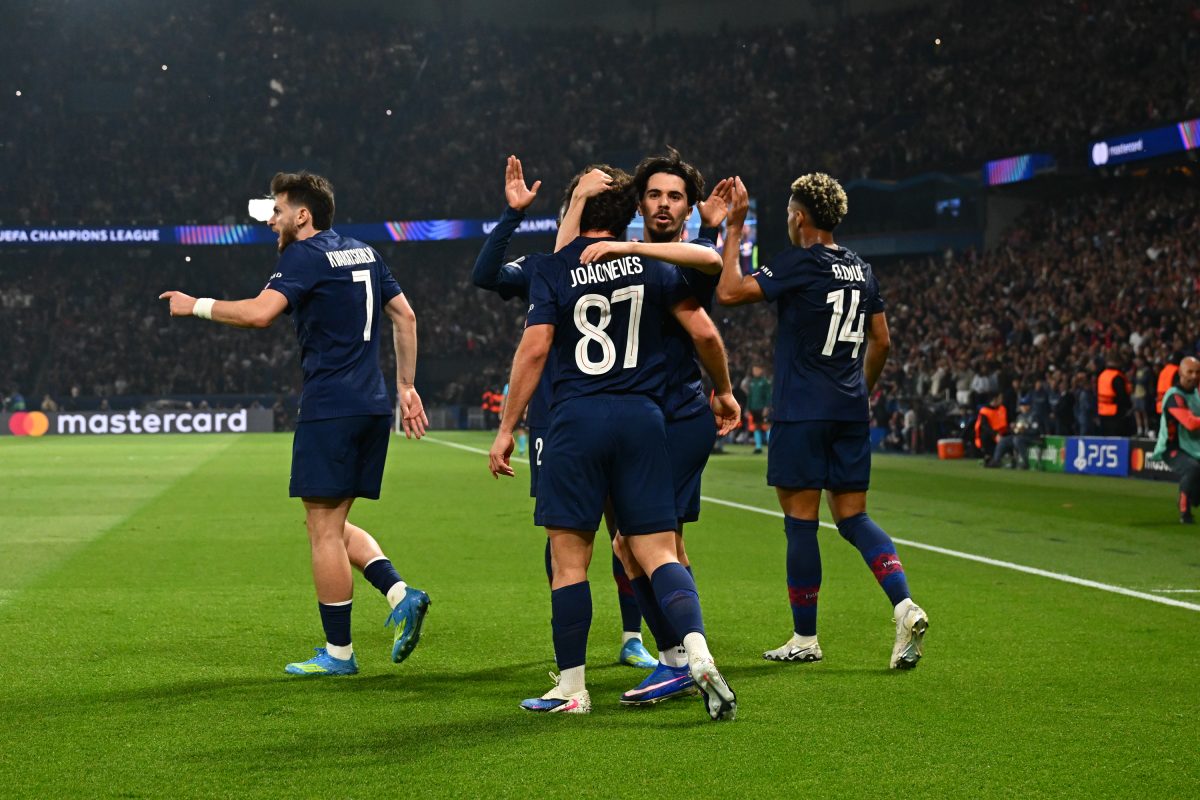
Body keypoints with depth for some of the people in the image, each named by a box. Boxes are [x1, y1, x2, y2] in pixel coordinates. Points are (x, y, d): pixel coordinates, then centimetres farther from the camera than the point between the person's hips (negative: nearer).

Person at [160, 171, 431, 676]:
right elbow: (405, 316, 17)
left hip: (330, 409, -9)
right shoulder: (364, 254, 16)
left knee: (324, 530, -1)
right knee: (334, 525, 17)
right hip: (372, 407, 9)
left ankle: (337, 653, 3)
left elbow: (259, 312, -23)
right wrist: (406, 387, 21)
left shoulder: (305, 256, -9)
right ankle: (400, 595, 0)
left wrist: (195, 306, -11)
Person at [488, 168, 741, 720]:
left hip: (576, 420, -2)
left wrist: (507, 429, -2)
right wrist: (723, 391, 22)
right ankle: (699, 657, -19)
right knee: (658, 552, 3)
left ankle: (571, 689, 8)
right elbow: (704, 333, 6)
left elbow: (535, 349, -6)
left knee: (569, 557, 5)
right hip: (642, 418, 2)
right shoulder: (652, 266, 8)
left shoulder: (552, 272, 1)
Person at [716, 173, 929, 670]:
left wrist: (733, 228, -8)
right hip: (851, 412, 7)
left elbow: (729, 292, -14)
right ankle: (905, 606, -10)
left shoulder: (798, 264, -10)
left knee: (801, 521, 1)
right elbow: (881, 341, 17)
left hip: (801, 411, -7)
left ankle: (804, 638, 7)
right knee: (853, 517, 10)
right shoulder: (861, 270, 12)